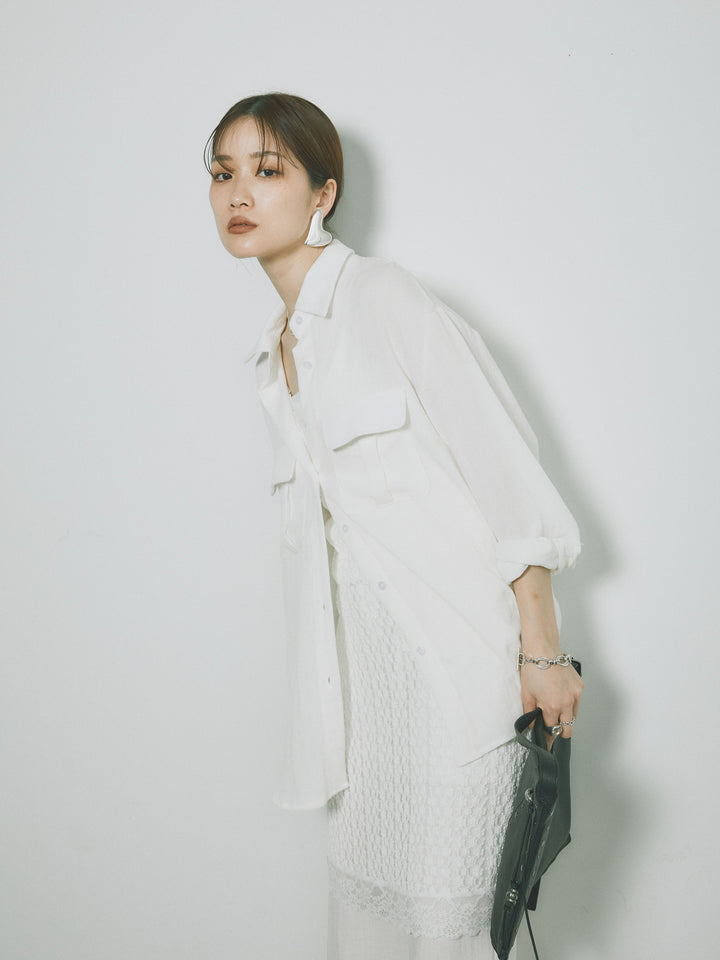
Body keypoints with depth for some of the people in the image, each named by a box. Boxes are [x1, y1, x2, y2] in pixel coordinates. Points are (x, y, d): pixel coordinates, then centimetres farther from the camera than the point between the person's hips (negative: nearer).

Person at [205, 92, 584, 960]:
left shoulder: (381, 297, -11)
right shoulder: (275, 348, 12)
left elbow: (506, 470, -15)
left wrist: (542, 652, -17)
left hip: (453, 637, -7)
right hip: (362, 644, 7)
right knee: (362, 887, 16)